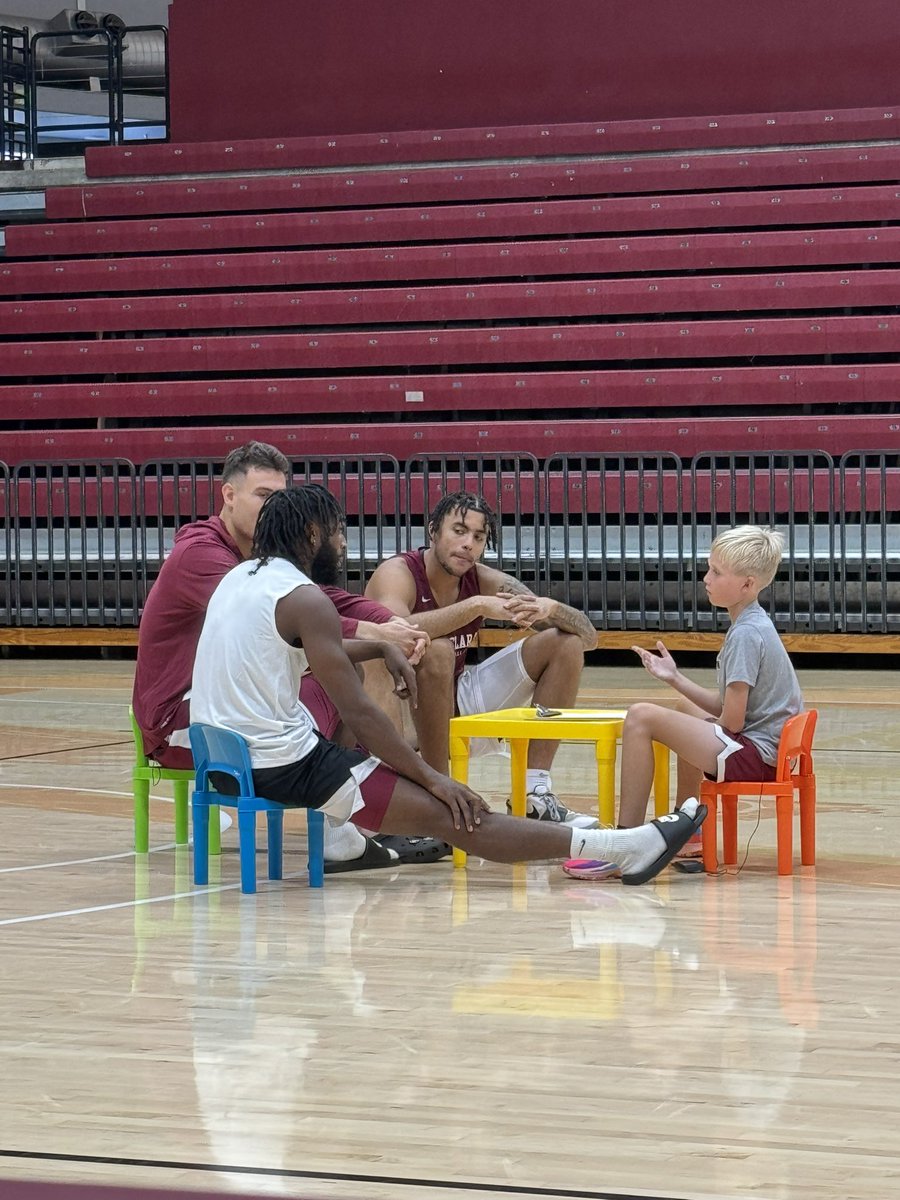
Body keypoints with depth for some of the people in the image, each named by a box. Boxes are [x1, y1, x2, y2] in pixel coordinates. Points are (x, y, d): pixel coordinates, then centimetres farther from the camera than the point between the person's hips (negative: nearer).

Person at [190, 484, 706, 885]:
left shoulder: (242, 576, 14)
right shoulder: (303, 598, -13)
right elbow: (359, 712, -15)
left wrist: (381, 647, 21)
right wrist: (432, 778, -9)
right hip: (280, 765, -9)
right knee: (447, 812, -12)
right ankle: (628, 848, -14)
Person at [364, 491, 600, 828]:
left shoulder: (487, 582, -2)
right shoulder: (397, 574, -17)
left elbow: (588, 635, -3)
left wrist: (551, 609, -25)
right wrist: (476, 606, -40)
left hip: (456, 707, 7)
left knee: (567, 643, 0)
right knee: (436, 651, -35)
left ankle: (536, 794, -6)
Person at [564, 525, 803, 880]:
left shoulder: (746, 634, -17)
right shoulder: (753, 626, 14)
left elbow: (732, 720, -19)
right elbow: (723, 705, 15)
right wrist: (675, 678, 8)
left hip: (755, 754, -12)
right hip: (765, 749, 12)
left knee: (641, 717, -18)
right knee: (685, 709, 38)